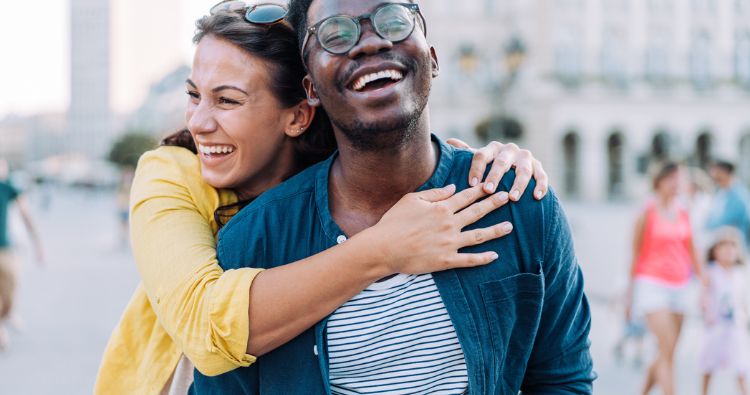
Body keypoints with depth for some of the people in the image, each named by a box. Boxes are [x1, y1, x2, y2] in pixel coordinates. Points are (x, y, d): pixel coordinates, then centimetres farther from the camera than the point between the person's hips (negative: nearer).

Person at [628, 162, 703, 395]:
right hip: (652, 286, -6)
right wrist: (631, 296, -2)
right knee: (668, 351, -15)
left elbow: (691, 254, 14)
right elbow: (635, 255, -3)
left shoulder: (683, 215, 10)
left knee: (665, 355, 10)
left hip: (678, 288, 6)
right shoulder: (647, 214, -5)